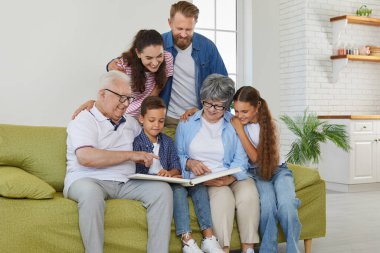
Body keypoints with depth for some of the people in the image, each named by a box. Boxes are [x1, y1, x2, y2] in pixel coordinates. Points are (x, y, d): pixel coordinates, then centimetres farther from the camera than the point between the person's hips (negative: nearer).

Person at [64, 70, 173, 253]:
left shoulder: (130, 122, 21)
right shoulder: (84, 120, -1)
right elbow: (86, 157, -18)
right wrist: (130, 155, -15)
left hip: (125, 183, 6)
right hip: (88, 181, -6)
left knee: (162, 189, -15)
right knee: (90, 192, -39)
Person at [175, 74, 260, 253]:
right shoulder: (186, 124, 11)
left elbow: (240, 161, -4)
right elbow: (178, 155, 11)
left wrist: (225, 180, -22)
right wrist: (190, 163, -11)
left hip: (231, 177, 1)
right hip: (200, 179, -1)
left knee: (249, 194, -32)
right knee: (223, 196, -33)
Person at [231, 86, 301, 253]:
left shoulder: (267, 125, -7)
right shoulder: (234, 122, -2)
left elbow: (256, 157, -16)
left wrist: (239, 129, -19)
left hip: (277, 169, 0)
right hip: (255, 173, 0)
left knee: (286, 203, -32)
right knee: (267, 201, -35)